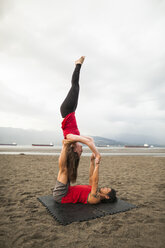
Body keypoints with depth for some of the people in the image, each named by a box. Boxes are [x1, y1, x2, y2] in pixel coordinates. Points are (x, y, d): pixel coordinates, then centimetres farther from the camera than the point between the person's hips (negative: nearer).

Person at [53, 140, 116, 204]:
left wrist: (97, 165, -29)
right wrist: (92, 161, 11)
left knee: (63, 169, -23)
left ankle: (65, 146, -10)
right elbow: (91, 178, 16)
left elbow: (95, 181, -31)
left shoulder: (95, 198, -17)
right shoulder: (95, 192, 10)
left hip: (60, 196, -8)